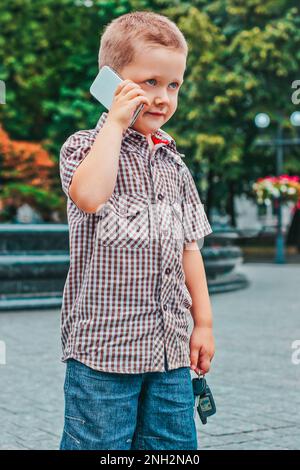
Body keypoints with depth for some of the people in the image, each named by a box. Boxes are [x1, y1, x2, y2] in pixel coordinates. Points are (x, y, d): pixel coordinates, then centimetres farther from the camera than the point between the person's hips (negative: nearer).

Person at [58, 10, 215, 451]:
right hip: (105, 344, -5)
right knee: (99, 445, 2)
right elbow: (90, 196, -28)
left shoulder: (173, 162, 13)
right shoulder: (86, 146, -4)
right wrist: (117, 121, -16)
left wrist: (203, 322, 13)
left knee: (175, 446, 12)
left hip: (171, 348, 6)